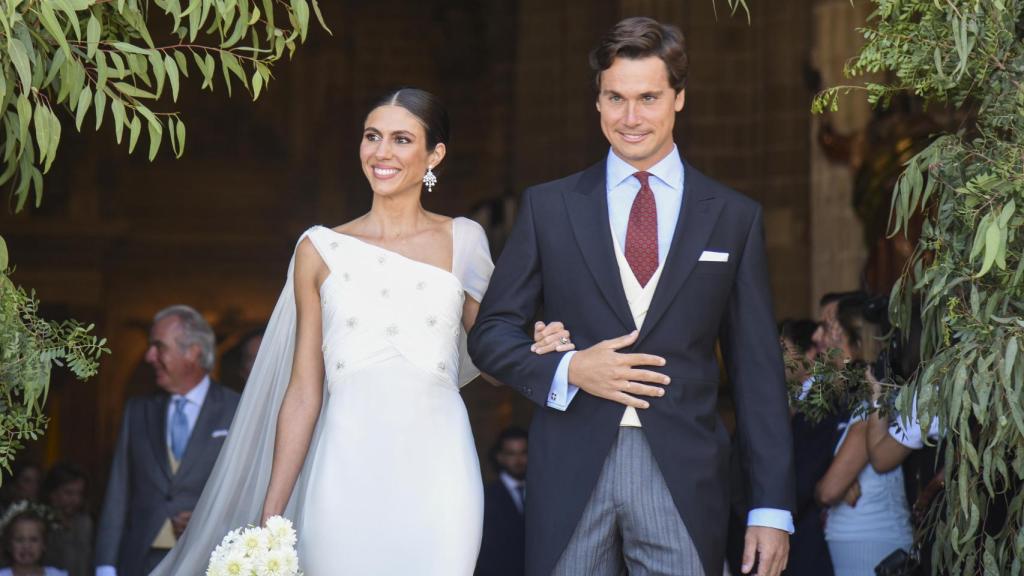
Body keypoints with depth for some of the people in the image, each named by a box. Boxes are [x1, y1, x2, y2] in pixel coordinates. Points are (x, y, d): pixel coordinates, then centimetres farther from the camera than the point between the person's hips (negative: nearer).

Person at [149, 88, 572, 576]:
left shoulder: (461, 240, 9)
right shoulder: (321, 250, 9)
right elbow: (303, 390, 9)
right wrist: (270, 513, 5)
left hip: (435, 470, 0)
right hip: (348, 474, 0)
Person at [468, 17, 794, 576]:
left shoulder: (734, 217, 7)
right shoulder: (548, 206, 8)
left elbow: (757, 369, 6)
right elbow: (491, 333, 9)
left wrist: (772, 508, 1)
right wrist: (568, 371, -11)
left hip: (684, 476, 0)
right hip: (570, 472, 0)